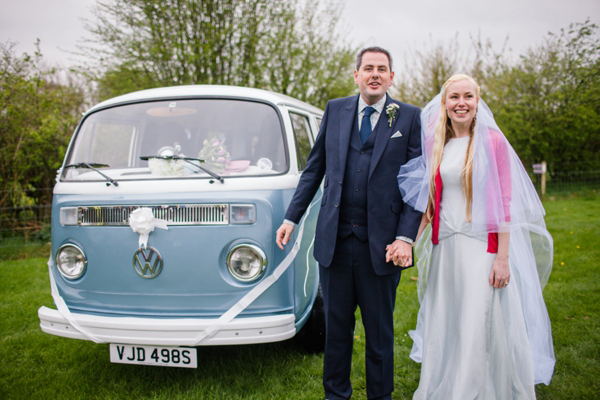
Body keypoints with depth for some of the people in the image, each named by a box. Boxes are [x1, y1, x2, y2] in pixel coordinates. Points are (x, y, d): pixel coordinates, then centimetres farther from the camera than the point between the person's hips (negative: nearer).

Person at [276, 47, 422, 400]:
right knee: (336, 327, 13)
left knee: (380, 331, 11)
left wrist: (406, 238, -11)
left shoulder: (410, 117, 2)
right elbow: (315, 168, 12)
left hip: (381, 245, -2)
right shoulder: (335, 110, 9)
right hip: (334, 240, 2)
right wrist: (292, 217, 7)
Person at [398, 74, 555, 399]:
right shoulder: (438, 145, 10)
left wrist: (503, 257, -14)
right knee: (445, 325, 13)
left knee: (481, 326, -1)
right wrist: (419, 237, 12)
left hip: (481, 247, -5)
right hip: (444, 248, 5)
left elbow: (503, 202, -9)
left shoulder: (491, 140, -5)